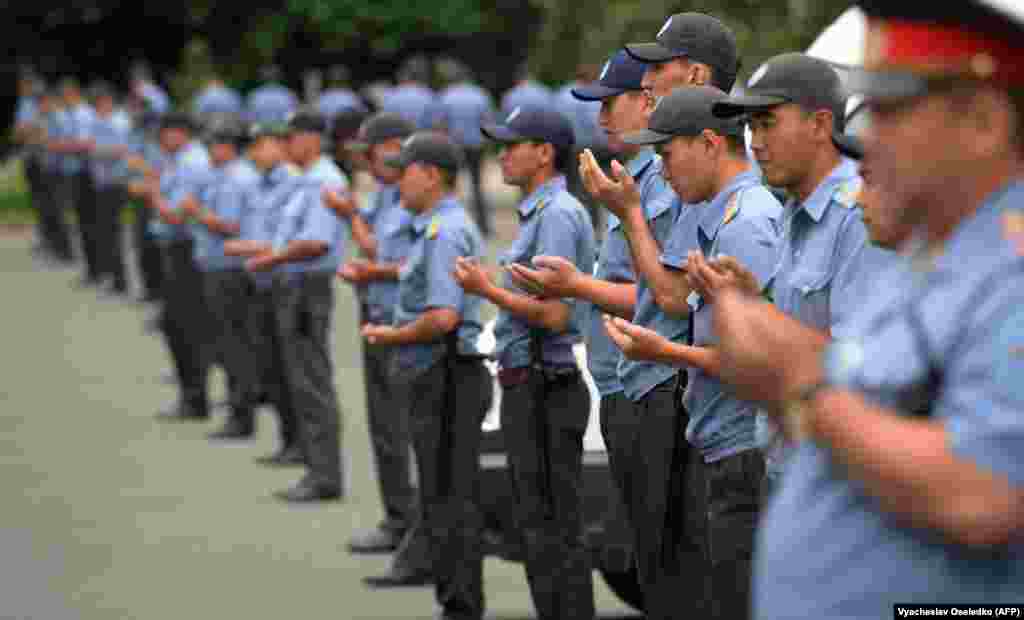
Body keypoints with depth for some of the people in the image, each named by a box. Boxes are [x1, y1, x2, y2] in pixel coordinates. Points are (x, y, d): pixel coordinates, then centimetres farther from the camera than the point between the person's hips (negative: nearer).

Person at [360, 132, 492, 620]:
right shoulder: (440, 227, 16)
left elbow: (443, 317, -25)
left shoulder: (445, 233, -17)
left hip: (446, 378, -11)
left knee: (449, 502, -7)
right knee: (444, 501, 14)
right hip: (437, 379, 11)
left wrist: (391, 337, -11)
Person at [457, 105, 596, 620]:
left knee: (552, 530, -7)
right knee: (538, 525, 14)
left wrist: (486, 289, -14)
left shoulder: (557, 214, -16)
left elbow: (553, 313, -23)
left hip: (544, 390, -10)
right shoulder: (539, 211, 16)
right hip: (528, 386, 10)